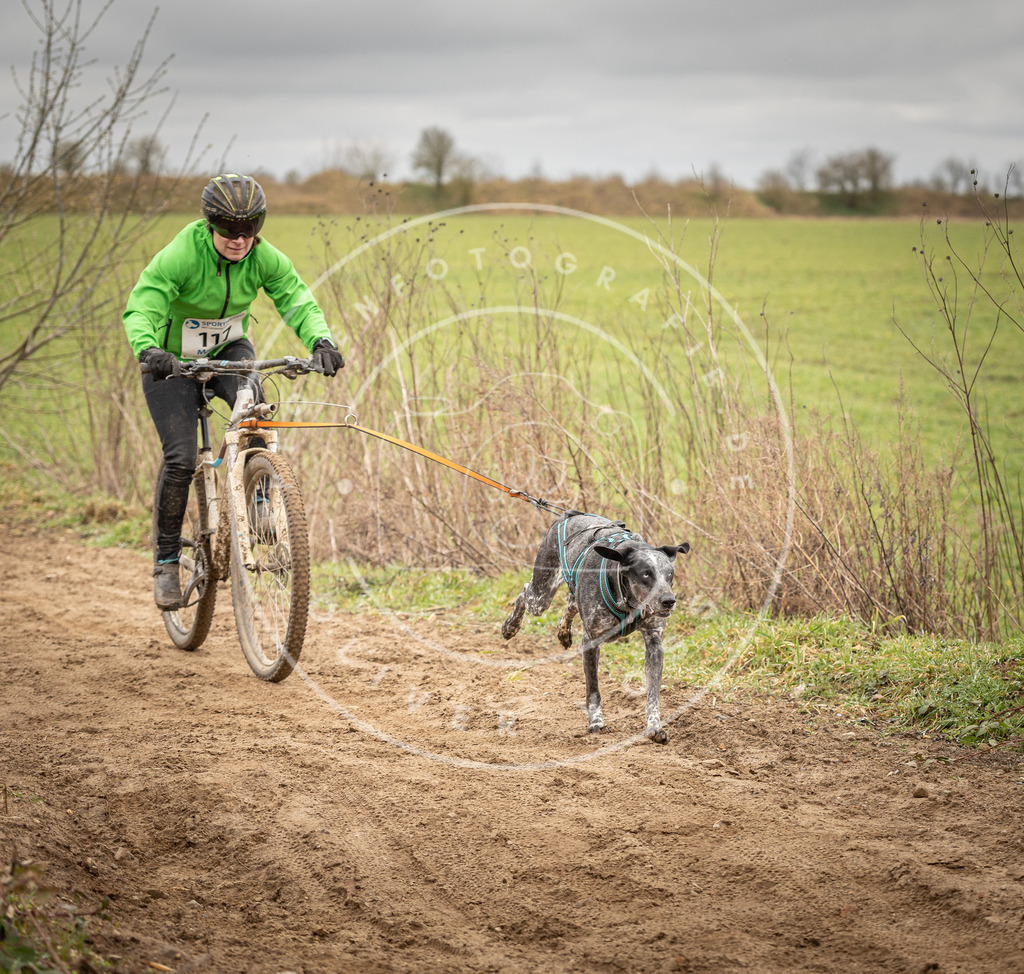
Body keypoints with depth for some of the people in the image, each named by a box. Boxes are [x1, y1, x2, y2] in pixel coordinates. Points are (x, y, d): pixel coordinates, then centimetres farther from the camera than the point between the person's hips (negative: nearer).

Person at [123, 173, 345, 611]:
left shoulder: (265, 258, -17)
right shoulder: (179, 256, -28)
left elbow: (298, 302, -23)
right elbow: (141, 308, -36)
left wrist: (321, 340, -44)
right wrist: (148, 349, -57)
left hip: (229, 350, 3)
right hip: (173, 360, -3)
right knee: (181, 458, -15)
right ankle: (166, 559, 2)